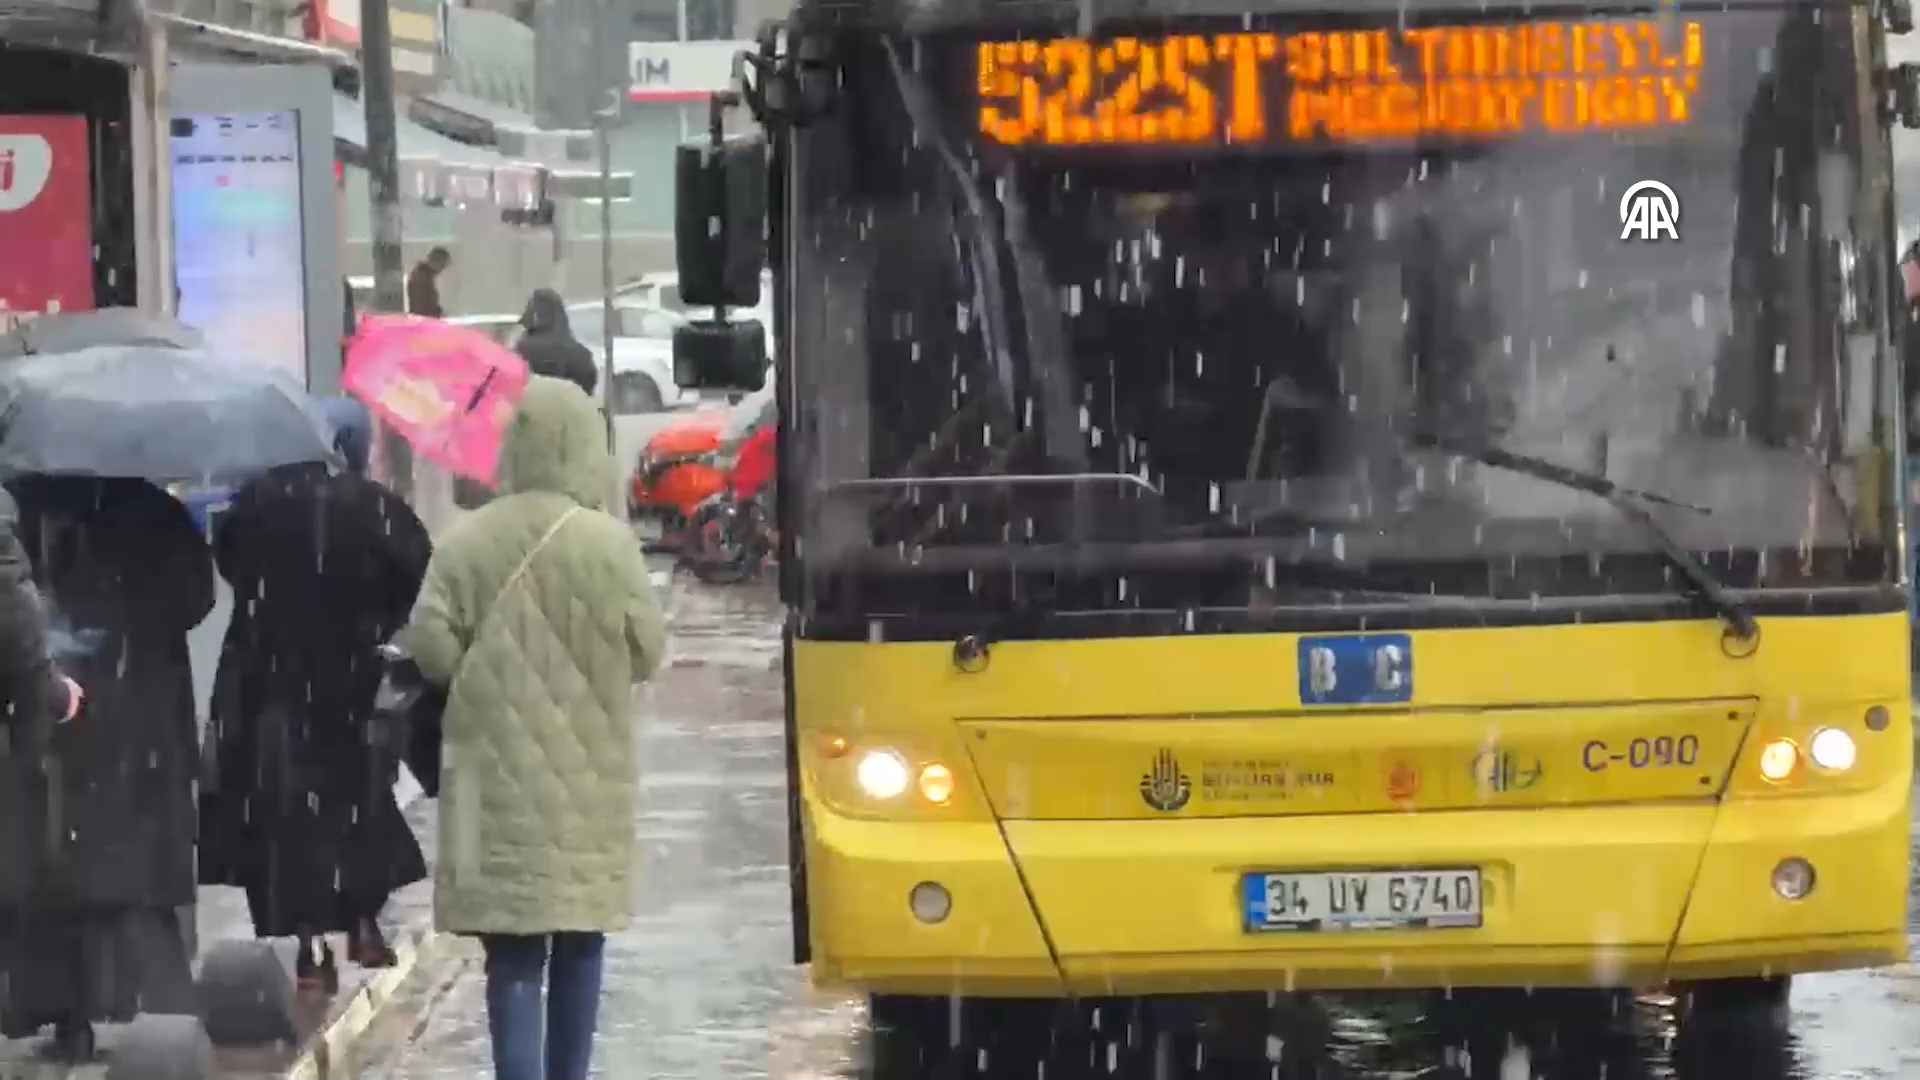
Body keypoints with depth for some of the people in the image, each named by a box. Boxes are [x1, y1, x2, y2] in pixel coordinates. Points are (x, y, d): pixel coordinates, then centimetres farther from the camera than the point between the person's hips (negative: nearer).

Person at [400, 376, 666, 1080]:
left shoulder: (466, 542, -6)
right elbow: (647, 653, -3)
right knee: (578, 939, 15)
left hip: (495, 771, 0)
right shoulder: (606, 542, -10)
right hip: (584, 772, 0)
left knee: (512, 945, -1)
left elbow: (430, 650, -6)